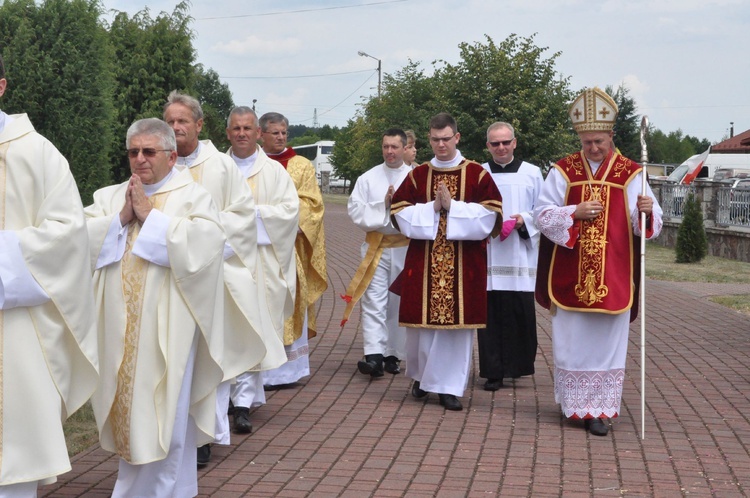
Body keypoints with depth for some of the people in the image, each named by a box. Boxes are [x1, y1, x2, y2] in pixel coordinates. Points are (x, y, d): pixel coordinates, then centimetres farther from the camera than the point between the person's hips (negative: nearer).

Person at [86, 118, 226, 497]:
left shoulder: (194, 196, 2)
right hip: (119, 329, 4)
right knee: (128, 408, 9)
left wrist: (150, 216, -13)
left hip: (167, 328, -4)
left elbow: (206, 241, -17)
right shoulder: (108, 196, 14)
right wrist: (122, 217, -10)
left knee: (162, 416, -2)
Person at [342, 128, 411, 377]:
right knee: (373, 301, -8)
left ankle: (393, 355, 16)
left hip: (406, 249, 0)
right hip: (376, 248, 0)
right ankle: (374, 356, -14)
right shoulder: (368, 178, 6)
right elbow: (355, 209, -1)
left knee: (400, 303, 7)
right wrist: (383, 205, -11)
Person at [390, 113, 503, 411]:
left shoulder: (477, 174, 2)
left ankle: (448, 386, 8)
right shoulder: (417, 175, 8)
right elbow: (400, 213, 2)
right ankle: (422, 375, 28)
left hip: (463, 263, -1)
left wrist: (452, 206, -14)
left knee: (456, 322, -1)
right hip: (423, 261, 2)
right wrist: (432, 208, -12)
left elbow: (490, 215, -5)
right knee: (422, 321, 5)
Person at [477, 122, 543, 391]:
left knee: (521, 313, -3)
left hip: (521, 255, 0)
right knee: (491, 315, -2)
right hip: (488, 255, 0)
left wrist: (523, 219, -9)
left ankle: (518, 364, 13)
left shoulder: (532, 173, 8)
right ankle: (493, 372, 3)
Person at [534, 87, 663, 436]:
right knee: (571, 339, 6)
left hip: (613, 277, -1)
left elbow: (648, 223, -2)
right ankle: (573, 402, 20)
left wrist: (646, 211, -24)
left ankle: (598, 409, 6)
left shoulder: (630, 174, 1)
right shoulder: (563, 171, 4)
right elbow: (542, 214, 1)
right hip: (571, 277, 1)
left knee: (606, 341, 0)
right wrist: (574, 212, -15)